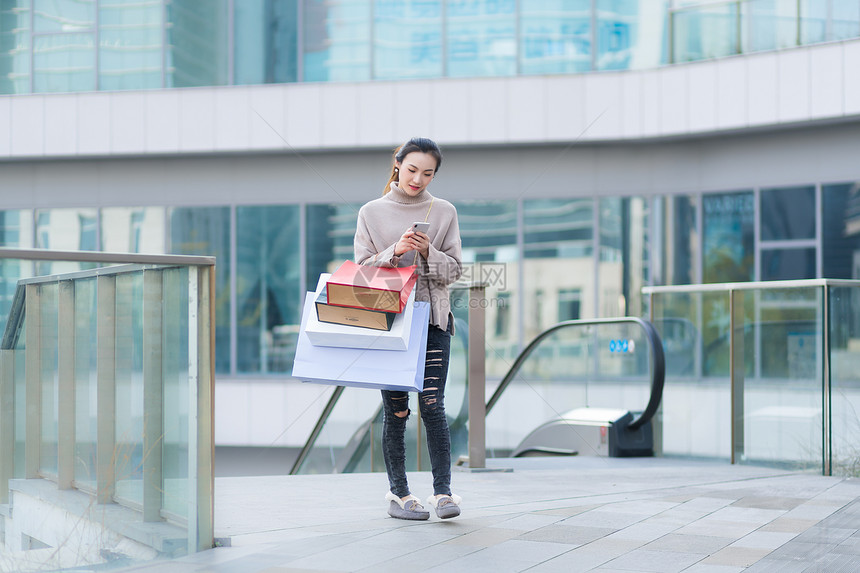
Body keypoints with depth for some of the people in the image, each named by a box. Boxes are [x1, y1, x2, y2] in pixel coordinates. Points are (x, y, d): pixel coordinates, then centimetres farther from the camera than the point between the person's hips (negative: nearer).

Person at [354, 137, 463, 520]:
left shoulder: (443, 212, 7)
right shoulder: (372, 213, 5)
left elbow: (453, 270, 4)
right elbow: (362, 269, 2)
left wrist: (427, 252, -15)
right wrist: (395, 251, -15)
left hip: (432, 320, 0)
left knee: (432, 406, -8)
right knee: (395, 410, 1)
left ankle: (443, 491, -4)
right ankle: (398, 493, 9)